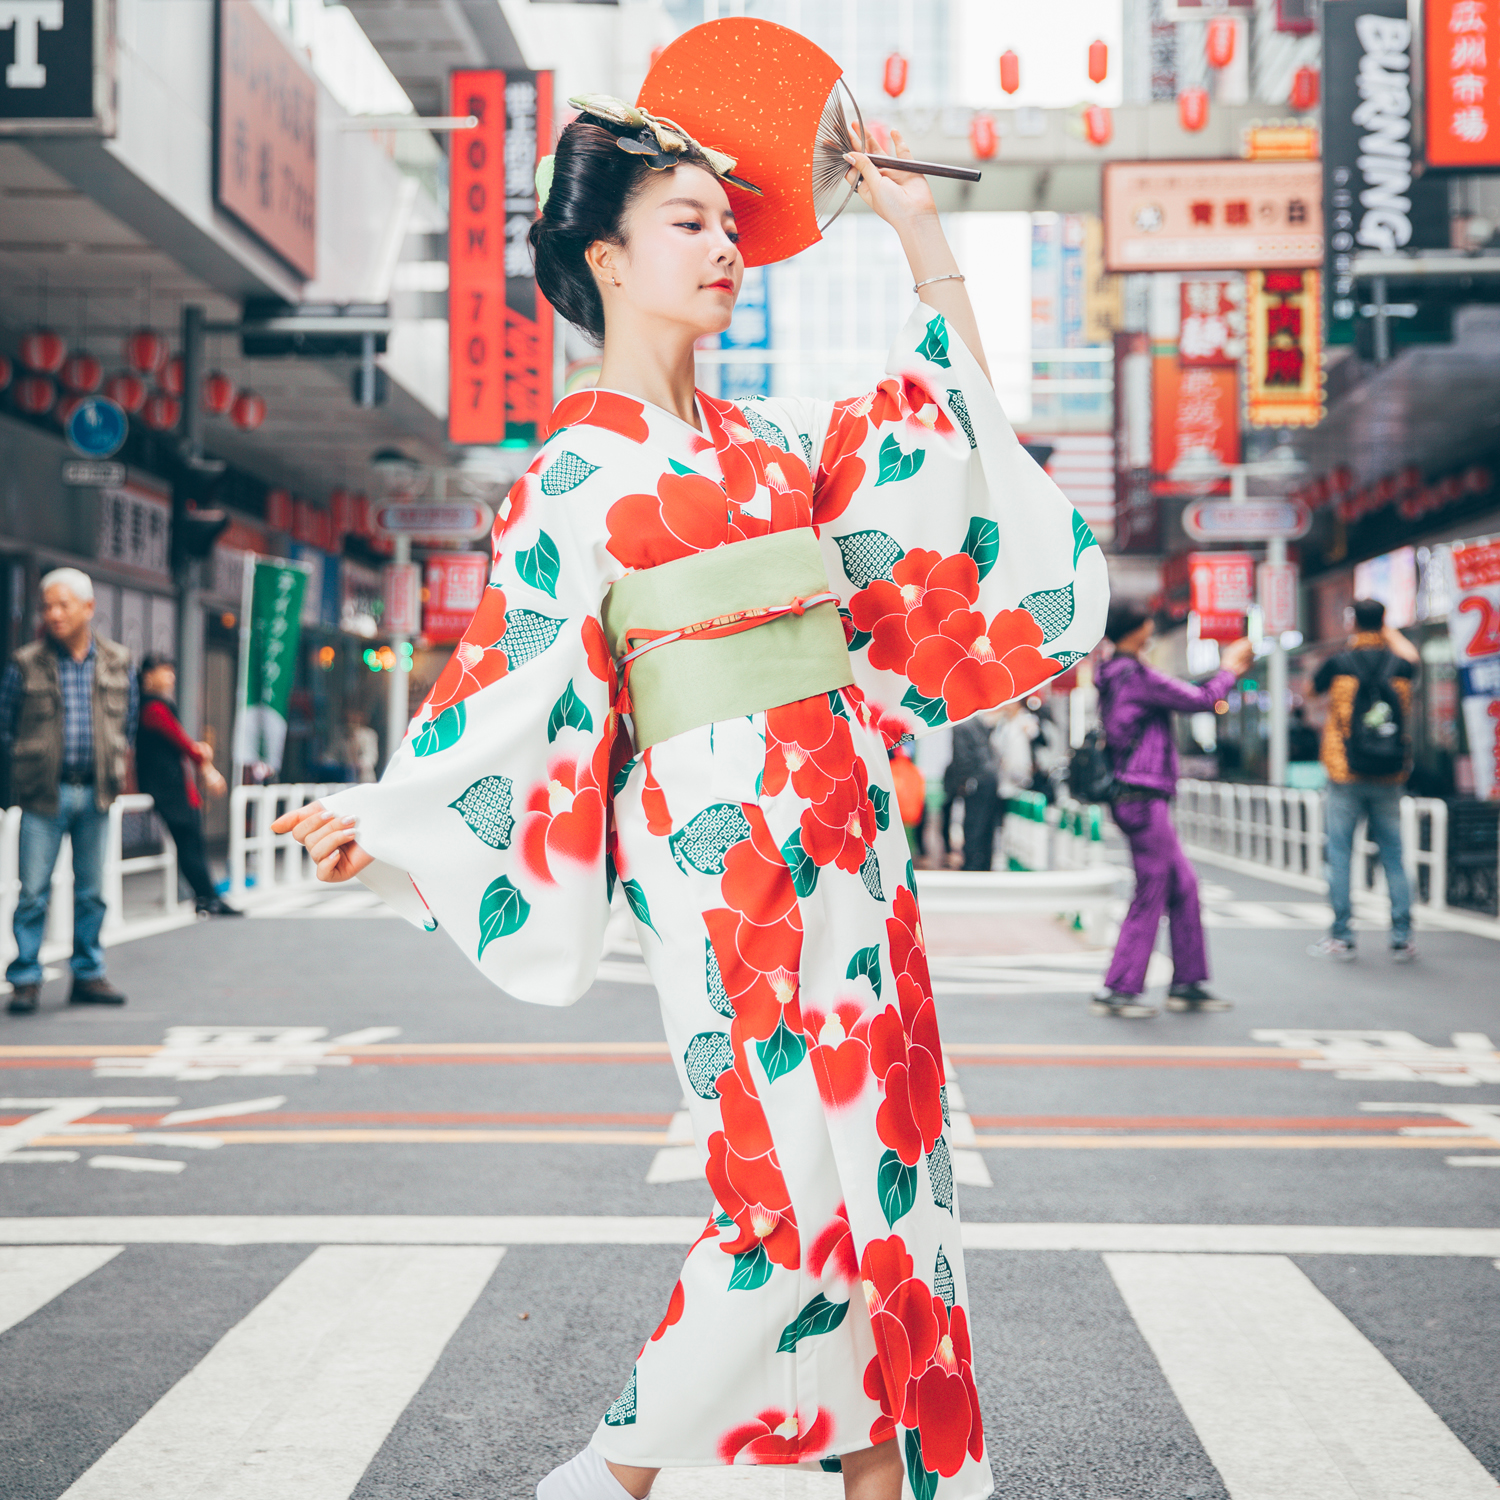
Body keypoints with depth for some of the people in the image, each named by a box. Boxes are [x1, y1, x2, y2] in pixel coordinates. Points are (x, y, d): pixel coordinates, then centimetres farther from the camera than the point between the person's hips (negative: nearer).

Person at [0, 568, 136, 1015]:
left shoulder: (117, 663, 6)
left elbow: (127, 723, 17)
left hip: (96, 793, 3)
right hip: (44, 794, -2)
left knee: (91, 890, 8)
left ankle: (88, 974, 18)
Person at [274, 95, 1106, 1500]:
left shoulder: (768, 436, 15)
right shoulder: (577, 467, -3)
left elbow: (948, 407, 23)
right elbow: (524, 671, -2)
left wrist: (918, 228, 19)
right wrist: (385, 815, -5)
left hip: (843, 835, 7)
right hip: (723, 843, -7)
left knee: (884, 1166, 8)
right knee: (800, 1192, -7)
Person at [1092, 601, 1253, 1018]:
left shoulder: (1114, 675, 15)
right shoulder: (1135, 675, -16)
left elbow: (1182, 694, 24)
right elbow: (1200, 700, -11)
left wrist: (1226, 671, 22)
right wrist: (1228, 671, 6)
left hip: (1135, 798, 10)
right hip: (1143, 798, -10)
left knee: (1183, 884, 13)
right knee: (1150, 895, -3)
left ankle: (1187, 983, 17)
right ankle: (1119, 989, 2)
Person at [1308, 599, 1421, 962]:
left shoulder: (1339, 664, -7)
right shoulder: (1399, 665, 1)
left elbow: (1312, 690, 15)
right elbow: (1411, 654, 27)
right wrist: (1388, 631, 38)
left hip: (1346, 775, -3)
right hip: (1388, 780, 3)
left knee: (1340, 855, 3)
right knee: (1393, 856, 7)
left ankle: (1341, 937, 3)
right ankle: (1402, 938, 5)